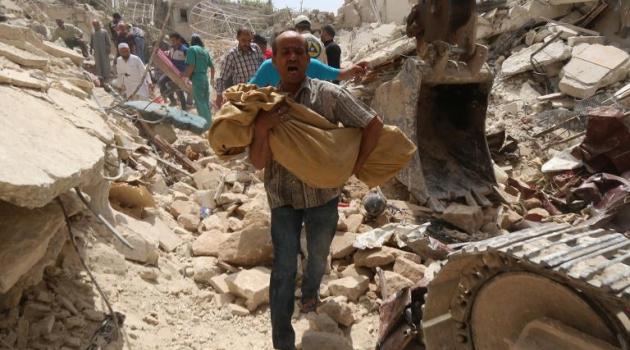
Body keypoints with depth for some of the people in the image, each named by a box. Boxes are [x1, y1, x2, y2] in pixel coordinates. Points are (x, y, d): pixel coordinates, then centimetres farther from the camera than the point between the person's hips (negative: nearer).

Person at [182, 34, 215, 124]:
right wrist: (212, 78, 32)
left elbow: (191, 66, -17)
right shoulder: (205, 51, 14)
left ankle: (206, 124, -3)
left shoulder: (192, 49, -7)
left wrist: (185, 76, -6)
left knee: (200, 103, -3)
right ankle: (209, 122, 24)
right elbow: (212, 66, 19)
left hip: (196, 79, -7)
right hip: (205, 78, 7)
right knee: (206, 102, 16)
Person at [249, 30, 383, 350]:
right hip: (282, 196, 0)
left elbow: (373, 124, -7)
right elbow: (259, 163, -8)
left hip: (323, 195, 0)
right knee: (284, 267, -2)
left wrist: (355, 165, -7)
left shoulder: (328, 94, -13)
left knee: (318, 257, 20)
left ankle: (310, 293, 54)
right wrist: (261, 128, -26)